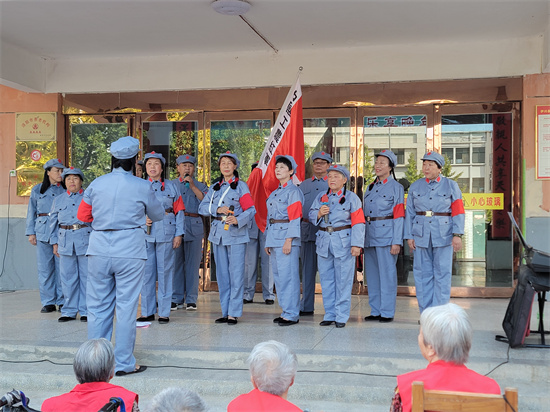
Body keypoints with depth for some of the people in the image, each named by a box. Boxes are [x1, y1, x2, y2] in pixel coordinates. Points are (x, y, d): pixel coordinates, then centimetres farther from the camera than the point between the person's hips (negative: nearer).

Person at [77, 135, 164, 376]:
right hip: (129, 252, -3)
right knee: (126, 306, 4)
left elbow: (82, 216, 12)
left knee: (98, 306, 11)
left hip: (99, 250, 3)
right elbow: (158, 216, 10)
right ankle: (124, 363, 9)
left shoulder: (96, 184, 3)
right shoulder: (142, 187, -5)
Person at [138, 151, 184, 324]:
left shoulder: (171, 187, 9)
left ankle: (164, 312, 7)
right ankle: (147, 311, 12)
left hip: (166, 234, -1)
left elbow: (179, 211, 6)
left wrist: (179, 234, -2)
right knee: (147, 271, 2)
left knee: (165, 272, 0)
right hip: (145, 234, 1)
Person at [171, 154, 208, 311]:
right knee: (176, 262, 0)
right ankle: (176, 298, 10)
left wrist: (193, 186, -7)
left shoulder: (200, 186, 15)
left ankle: (191, 299, 7)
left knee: (193, 263, -1)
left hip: (194, 226, 0)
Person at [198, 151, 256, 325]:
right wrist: (217, 209, -11)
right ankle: (225, 312, 14)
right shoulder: (214, 187, 15)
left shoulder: (241, 186, 2)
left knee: (236, 274, -7)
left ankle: (234, 313, -2)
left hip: (236, 233, -4)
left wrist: (238, 220, -23)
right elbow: (202, 207, 7)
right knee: (222, 274, 7)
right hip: (218, 233, 5)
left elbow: (251, 210, -6)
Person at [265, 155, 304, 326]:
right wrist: (267, 241, 17)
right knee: (278, 275, 11)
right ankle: (285, 311, 19)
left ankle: (292, 314, -2)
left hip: (286, 236, -9)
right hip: (273, 237, 9)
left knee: (288, 275, -8)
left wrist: (289, 240, -18)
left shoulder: (293, 191, -7)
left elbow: (295, 218, -13)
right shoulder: (274, 193, 18)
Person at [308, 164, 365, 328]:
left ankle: (341, 316, 8)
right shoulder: (321, 197, 12)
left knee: (343, 281, -1)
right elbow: (311, 216, 14)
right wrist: (319, 213, -9)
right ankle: (329, 315, 19)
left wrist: (356, 244, -16)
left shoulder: (351, 198, -1)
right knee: (326, 280, 9)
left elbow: (358, 223, -7)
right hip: (324, 241, 4)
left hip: (343, 242, -4)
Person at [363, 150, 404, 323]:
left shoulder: (396, 187, -3)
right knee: (372, 274, 10)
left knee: (387, 274, -3)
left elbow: (399, 216, -9)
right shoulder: (370, 187, 17)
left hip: (386, 235, -7)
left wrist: (397, 242, -15)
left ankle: (387, 312, 5)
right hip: (370, 236, 7)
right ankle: (375, 311, 19)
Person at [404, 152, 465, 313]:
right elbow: (409, 212, 10)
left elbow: (458, 212, -1)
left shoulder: (450, 185, 6)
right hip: (421, 236, 2)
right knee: (422, 273, 3)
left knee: (442, 274, -1)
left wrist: (457, 234, -11)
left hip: (443, 235, -2)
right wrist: (409, 236, 2)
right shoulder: (415, 187, 12)